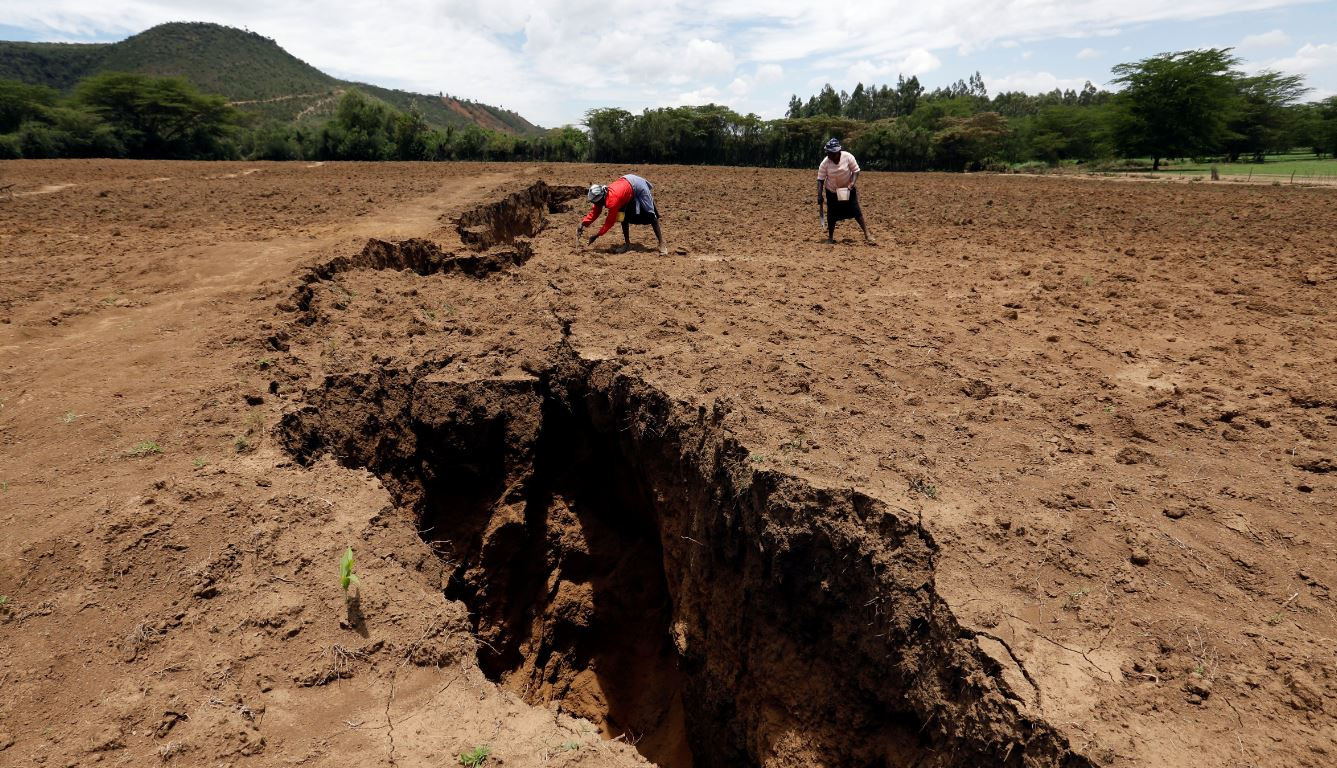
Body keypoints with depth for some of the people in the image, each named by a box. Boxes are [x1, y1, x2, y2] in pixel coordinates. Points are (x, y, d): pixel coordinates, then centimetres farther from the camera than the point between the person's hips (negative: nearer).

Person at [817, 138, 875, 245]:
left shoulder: (848, 157, -21)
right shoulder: (825, 163, -19)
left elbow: (856, 171, -13)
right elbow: (820, 180, -14)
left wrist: (852, 183, -28)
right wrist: (819, 196, -22)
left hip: (848, 189, 0)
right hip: (832, 192, 1)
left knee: (856, 211, -4)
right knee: (832, 214, 1)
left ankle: (867, 234, 4)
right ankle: (830, 237, 17)